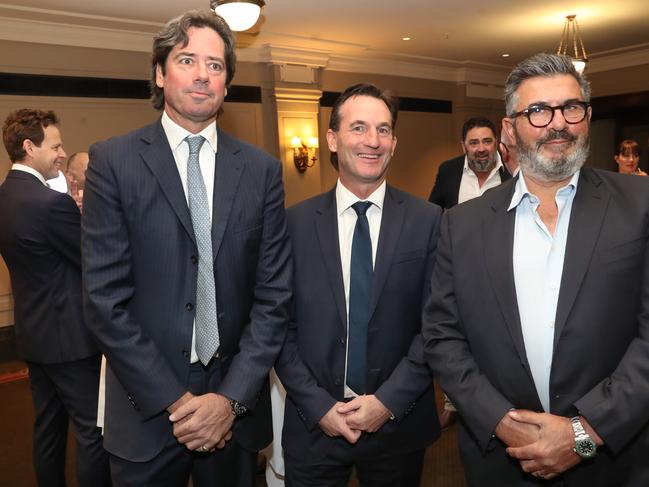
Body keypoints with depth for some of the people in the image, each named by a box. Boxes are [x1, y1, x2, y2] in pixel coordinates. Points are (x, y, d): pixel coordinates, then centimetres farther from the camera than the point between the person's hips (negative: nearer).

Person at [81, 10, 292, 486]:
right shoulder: (113, 161, -5)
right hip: (148, 410, -1)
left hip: (236, 405, 2)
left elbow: (274, 294, -3)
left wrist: (233, 397, -10)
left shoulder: (262, 169, -1)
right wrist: (172, 400, -11)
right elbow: (105, 296, -9)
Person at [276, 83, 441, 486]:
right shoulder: (295, 223, -6)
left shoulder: (428, 221, -6)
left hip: (399, 424, 1)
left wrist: (389, 401, -12)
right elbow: (281, 326, -4)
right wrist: (318, 406, -10)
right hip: (314, 424, 0)